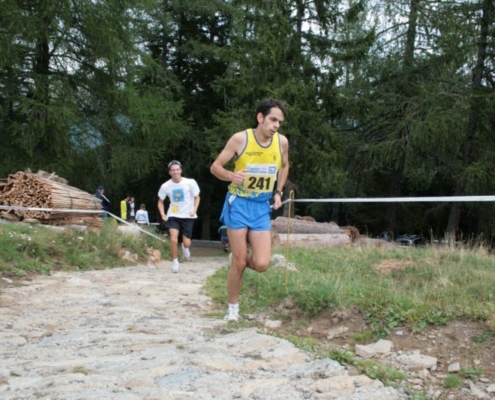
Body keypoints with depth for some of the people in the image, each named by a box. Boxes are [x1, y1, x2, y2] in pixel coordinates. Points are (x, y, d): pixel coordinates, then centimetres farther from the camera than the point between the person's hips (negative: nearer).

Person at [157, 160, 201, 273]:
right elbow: (160, 201, 8)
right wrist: (162, 214, -8)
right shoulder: (165, 186, -7)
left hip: (187, 216, 0)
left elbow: (197, 197, 2)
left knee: (186, 243, -2)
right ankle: (175, 262, 5)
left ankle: (185, 247, 38)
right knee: (173, 240, -17)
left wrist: (194, 209, -14)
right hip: (173, 216, 1)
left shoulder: (190, 182, -11)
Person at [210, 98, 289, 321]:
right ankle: (233, 308, 20)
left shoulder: (282, 142, -2)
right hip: (239, 204, -3)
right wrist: (231, 175, -27)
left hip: (262, 207, 3)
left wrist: (278, 192, 9)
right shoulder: (240, 139, -13)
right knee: (238, 264, -1)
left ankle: (239, 258, 27)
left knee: (261, 264, -8)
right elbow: (215, 166, -7)